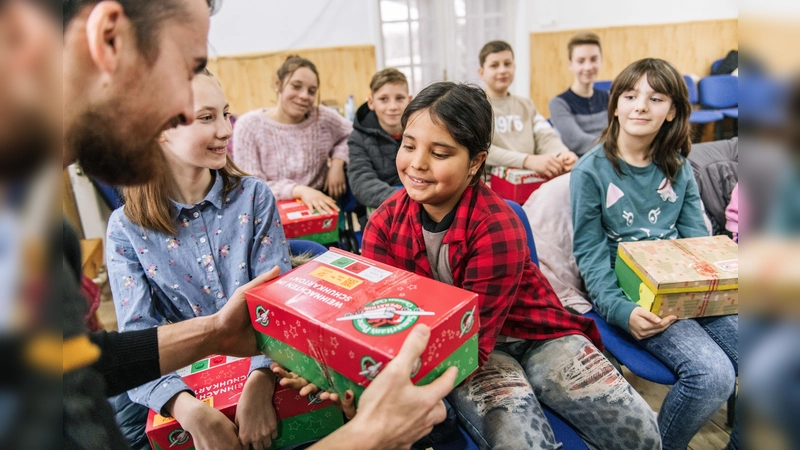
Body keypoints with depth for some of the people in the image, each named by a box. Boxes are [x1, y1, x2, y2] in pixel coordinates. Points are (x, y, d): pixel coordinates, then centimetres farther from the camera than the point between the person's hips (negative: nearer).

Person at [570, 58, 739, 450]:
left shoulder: (678, 167, 10)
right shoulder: (591, 170, -5)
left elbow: (697, 239, 12)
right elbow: (590, 252, -7)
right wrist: (621, 309, -20)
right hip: (628, 293, -5)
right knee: (712, 374, -23)